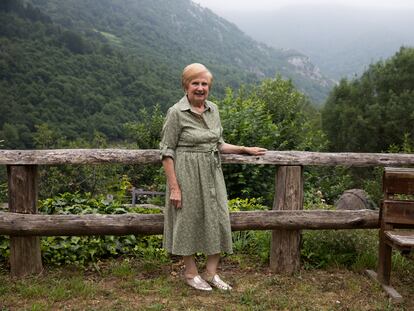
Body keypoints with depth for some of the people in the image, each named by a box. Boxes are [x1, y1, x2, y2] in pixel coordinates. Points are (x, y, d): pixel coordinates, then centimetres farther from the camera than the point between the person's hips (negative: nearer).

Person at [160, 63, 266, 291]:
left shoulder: (213, 109, 6)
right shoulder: (176, 112, -12)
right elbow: (167, 152, -12)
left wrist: (246, 149, 8)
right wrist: (174, 186, -16)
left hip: (212, 174, 6)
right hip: (187, 174, -6)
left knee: (218, 220, 6)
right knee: (189, 221, 6)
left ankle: (211, 272, 22)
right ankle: (190, 272, 25)